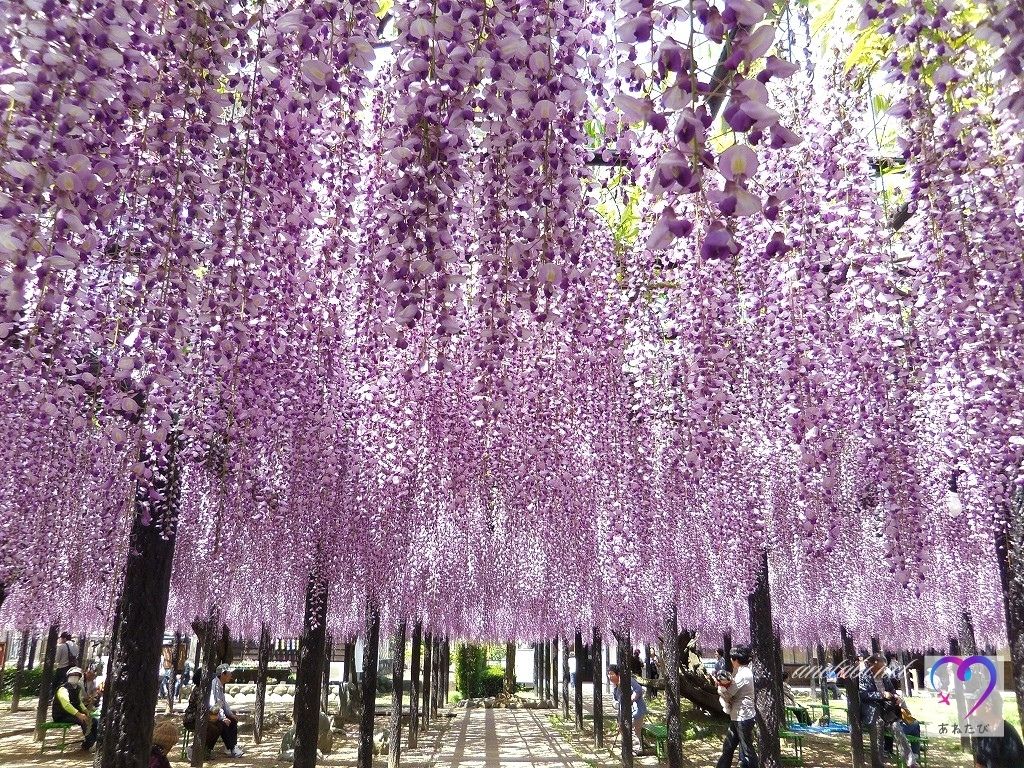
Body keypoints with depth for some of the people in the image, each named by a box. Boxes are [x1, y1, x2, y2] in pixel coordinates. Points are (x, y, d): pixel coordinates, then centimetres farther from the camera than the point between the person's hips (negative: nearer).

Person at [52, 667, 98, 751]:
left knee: (95, 721, -1)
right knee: (84, 721, -30)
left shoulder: (77, 689, 11)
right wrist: (79, 715, -46)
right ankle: (87, 744, -20)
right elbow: (66, 705, -36)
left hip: (73, 715, 9)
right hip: (61, 717, -9)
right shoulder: (63, 689, -18)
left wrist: (85, 710, 5)